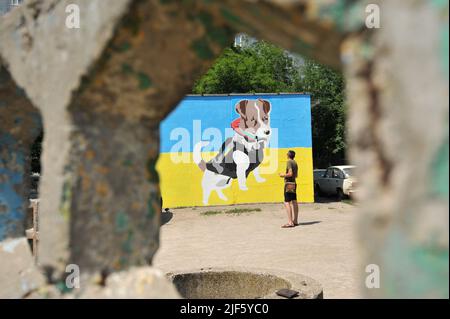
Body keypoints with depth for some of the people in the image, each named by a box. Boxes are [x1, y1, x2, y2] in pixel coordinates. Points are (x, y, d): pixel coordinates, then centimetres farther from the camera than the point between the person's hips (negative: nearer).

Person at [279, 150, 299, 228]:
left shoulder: (289, 162, -13)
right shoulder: (295, 163, 14)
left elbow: (290, 174, -22)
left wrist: (283, 175, -6)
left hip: (289, 184, -9)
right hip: (294, 183, 9)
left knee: (287, 202, -11)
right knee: (294, 202, 10)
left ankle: (290, 222, -17)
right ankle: (295, 221, 15)